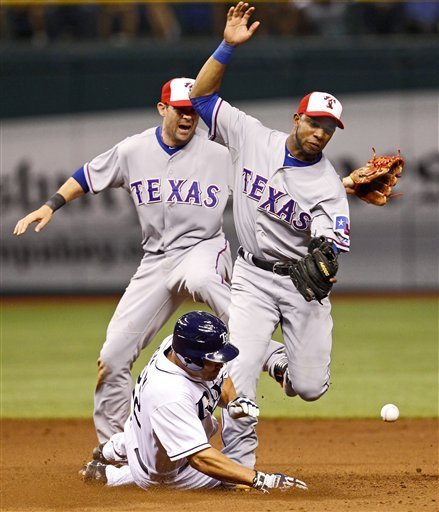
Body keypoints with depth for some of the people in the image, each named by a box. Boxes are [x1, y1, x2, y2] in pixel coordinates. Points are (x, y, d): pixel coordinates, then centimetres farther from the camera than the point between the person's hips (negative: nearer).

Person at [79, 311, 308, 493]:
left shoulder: (176, 342, -21)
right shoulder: (170, 396, -47)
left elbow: (220, 377, 1)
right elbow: (200, 458, -48)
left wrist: (233, 402, -19)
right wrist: (260, 480, -53)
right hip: (160, 470, -8)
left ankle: (116, 449, 41)